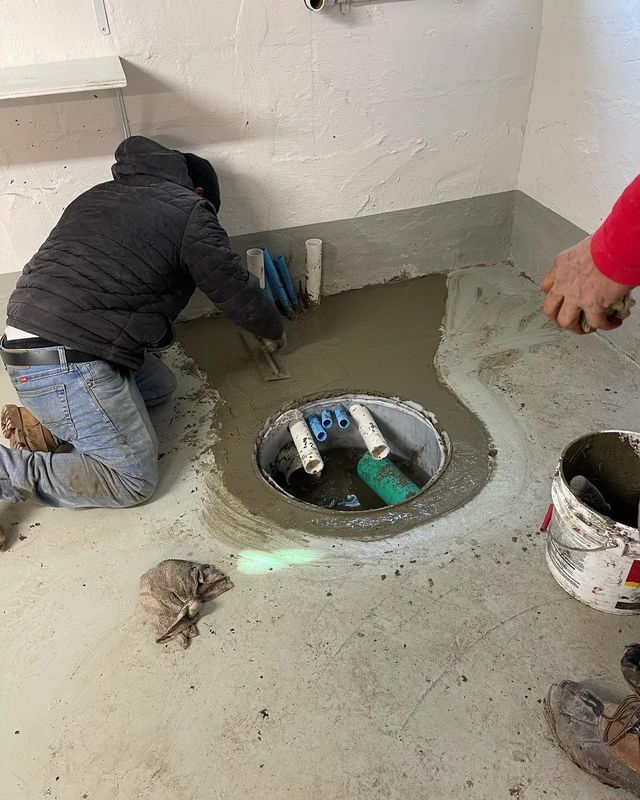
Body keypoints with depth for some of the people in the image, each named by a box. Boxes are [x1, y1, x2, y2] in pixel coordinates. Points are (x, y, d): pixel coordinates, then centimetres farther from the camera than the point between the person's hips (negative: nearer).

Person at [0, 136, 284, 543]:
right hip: (67, 364, -9)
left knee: (160, 385, 20)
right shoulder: (188, 210, -1)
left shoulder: (98, 195, 22)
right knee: (135, 480, -1)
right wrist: (274, 331, 23)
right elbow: (234, 287, 5)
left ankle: (44, 421, 8)